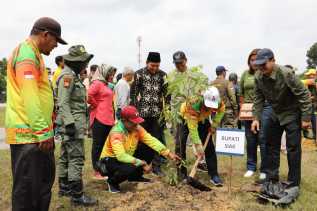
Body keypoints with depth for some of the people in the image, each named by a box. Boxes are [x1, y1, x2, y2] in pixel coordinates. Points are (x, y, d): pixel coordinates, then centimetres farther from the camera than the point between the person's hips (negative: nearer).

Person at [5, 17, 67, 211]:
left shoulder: (32, 54, 19)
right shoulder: (26, 53, -13)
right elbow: (30, 97, -22)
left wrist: (45, 130, 22)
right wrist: (43, 132, -21)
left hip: (37, 133, 10)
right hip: (29, 133, -10)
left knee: (44, 180, 19)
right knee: (28, 187, 1)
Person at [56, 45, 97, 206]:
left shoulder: (73, 75, 16)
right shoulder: (67, 75, -14)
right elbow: (63, 102, -20)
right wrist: (69, 123, -25)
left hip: (73, 121, 10)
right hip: (73, 122, -10)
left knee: (66, 156, 16)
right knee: (76, 158, -8)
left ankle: (64, 187, 28)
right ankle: (77, 195, -2)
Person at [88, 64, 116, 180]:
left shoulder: (106, 84, 17)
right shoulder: (97, 83, -9)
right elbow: (88, 95, -23)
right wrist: (96, 105, -8)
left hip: (108, 119, 8)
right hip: (99, 118, -8)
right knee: (98, 145, 0)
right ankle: (97, 172, 8)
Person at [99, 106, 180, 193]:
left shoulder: (136, 128, -10)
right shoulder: (116, 133, -30)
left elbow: (151, 140, -14)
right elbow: (121, 156, -38)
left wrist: (168, 153, -23)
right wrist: (142, 164, -35)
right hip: (111, 160, -7)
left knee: (150, 150, -8)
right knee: (130, 168, -37)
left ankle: (135, 176, 12)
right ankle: (112, 182, -2)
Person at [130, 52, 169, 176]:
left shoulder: (162, 75, 4)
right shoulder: (139, 74, -1)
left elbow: (166, 93, 6)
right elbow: (133, 93, -1)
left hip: (158, 113, 2)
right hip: (143, 113, -1)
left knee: (158, 140, 4)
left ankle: (156, 166, 14)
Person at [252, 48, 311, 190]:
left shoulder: (286, 73, -27)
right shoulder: (258, 77, -11)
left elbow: (303, 95, -21)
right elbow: (259, 99, -2)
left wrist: (306, 118, -19)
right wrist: (256, 118, -9)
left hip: (292, 114, -6)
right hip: (275, 114, 6)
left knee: (293, 148, -4)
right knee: (271, 146, 10)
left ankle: (293, 184, 9)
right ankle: (272, 179, 23)